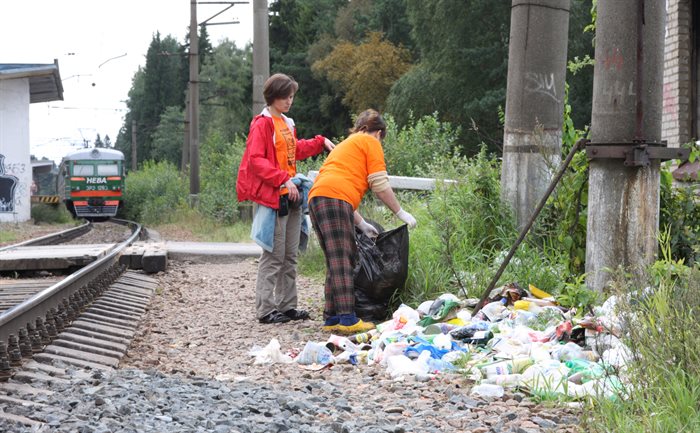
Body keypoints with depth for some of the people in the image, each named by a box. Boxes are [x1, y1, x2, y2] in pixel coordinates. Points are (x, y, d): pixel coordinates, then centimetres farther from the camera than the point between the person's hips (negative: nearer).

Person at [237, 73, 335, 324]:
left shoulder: (287, 123, 18)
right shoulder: (262, 124, -9)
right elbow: (256, 160, -17)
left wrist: (320, 142, 23)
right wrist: (283, 179, -23)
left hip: (291, 196, 9)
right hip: (271, 197, -9)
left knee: (290, 256, 11)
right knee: (273, 256, -7)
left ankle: (287, 306, 18)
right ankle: (265, 310, -3)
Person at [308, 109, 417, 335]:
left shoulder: (345, 144, 35)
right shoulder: (371, 142, 10)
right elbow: (380, 185, 2)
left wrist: (361, 224, 37)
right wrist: (400, 212, 12)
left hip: (316, 198, 8)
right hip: (334, 198, -8)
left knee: (336, 262, 10)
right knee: (342, 262, -13)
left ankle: (332, 318, 9)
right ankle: (347, 319, -18)